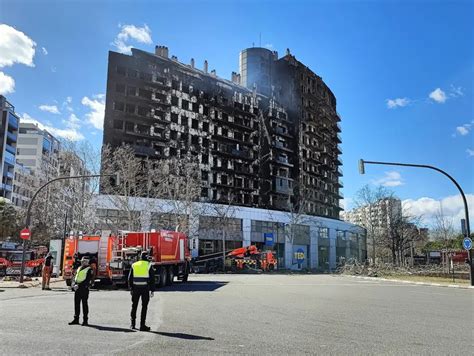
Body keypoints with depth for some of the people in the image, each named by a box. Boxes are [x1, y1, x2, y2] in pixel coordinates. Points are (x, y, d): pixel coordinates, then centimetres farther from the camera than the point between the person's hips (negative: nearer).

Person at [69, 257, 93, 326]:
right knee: (76, 303, 9)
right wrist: (74, 285, -7)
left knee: (84, 304, -2)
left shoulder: (89, 270, -3)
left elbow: (88, 280, -13)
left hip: (84, 289, -6)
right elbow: (74, 278, 12)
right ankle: (76, 319, 19)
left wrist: (79, 285, -20)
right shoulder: (79, 269, 18)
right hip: (77, 289, 6)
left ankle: (85, 320, 3)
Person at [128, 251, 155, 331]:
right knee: (144, 307, 2)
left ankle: (132, 324, 22)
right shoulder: (149, 265, -2)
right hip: (145, 288, -3)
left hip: (135, 288, 3)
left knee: (134, 306, 15)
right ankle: (142, 325, 0)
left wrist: (131, 289, 17)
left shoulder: (134, 265, 8)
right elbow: (152, 279, -3)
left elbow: (130, 278, 10)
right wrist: (152, 290, 2)